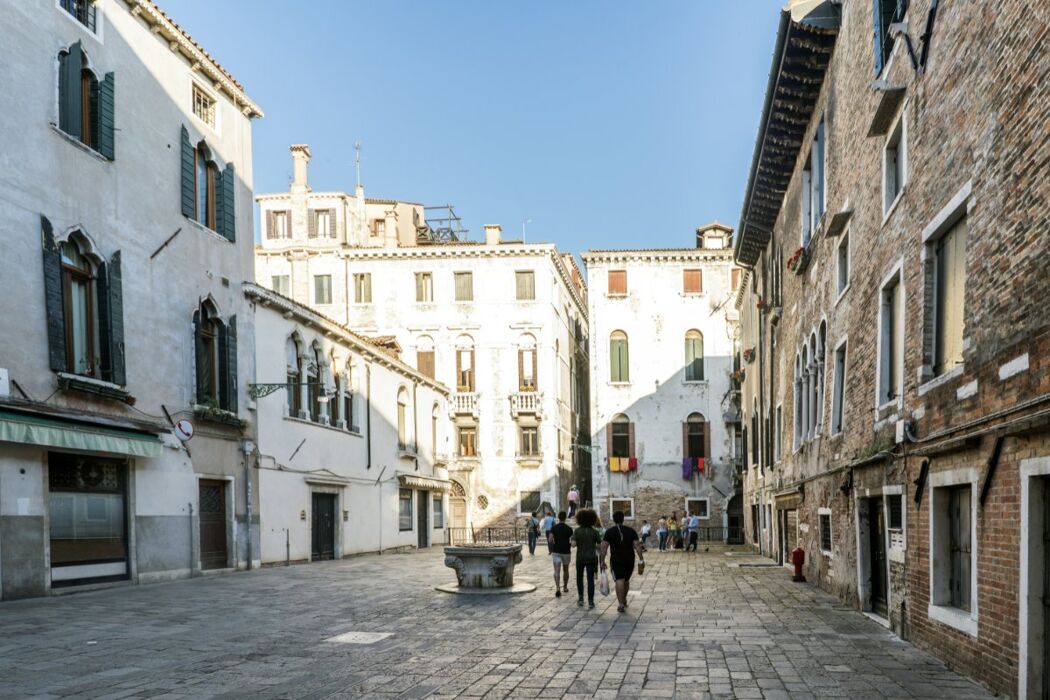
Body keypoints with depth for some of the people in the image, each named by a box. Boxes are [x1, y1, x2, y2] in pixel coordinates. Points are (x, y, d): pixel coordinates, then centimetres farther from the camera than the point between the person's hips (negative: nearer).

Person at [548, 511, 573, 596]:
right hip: (566, 552, 1)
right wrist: (569, 545, 11)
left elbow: (550, 540, -10)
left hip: (556, 551, -1)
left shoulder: (554, 528, -4)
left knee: (557, 571, -5)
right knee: (565, 570, 19)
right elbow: (572, 541, -9)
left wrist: (555, 544, 9)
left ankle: (557, 588, -24)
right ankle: (565, 587, 31)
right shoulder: (569, 529, -5)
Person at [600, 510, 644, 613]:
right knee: (626, 580, 20)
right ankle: (624, 600, 34)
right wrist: (641, 559, -4)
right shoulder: (631, 531, 3)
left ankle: (620, 604, -19)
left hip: (616, 560, -3)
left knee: (619, 580, -9)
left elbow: (604, 547, -8)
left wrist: (602, 561, -5)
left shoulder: (609, 532, -1)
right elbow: (637, 545, -5)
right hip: (630, 560, 3)